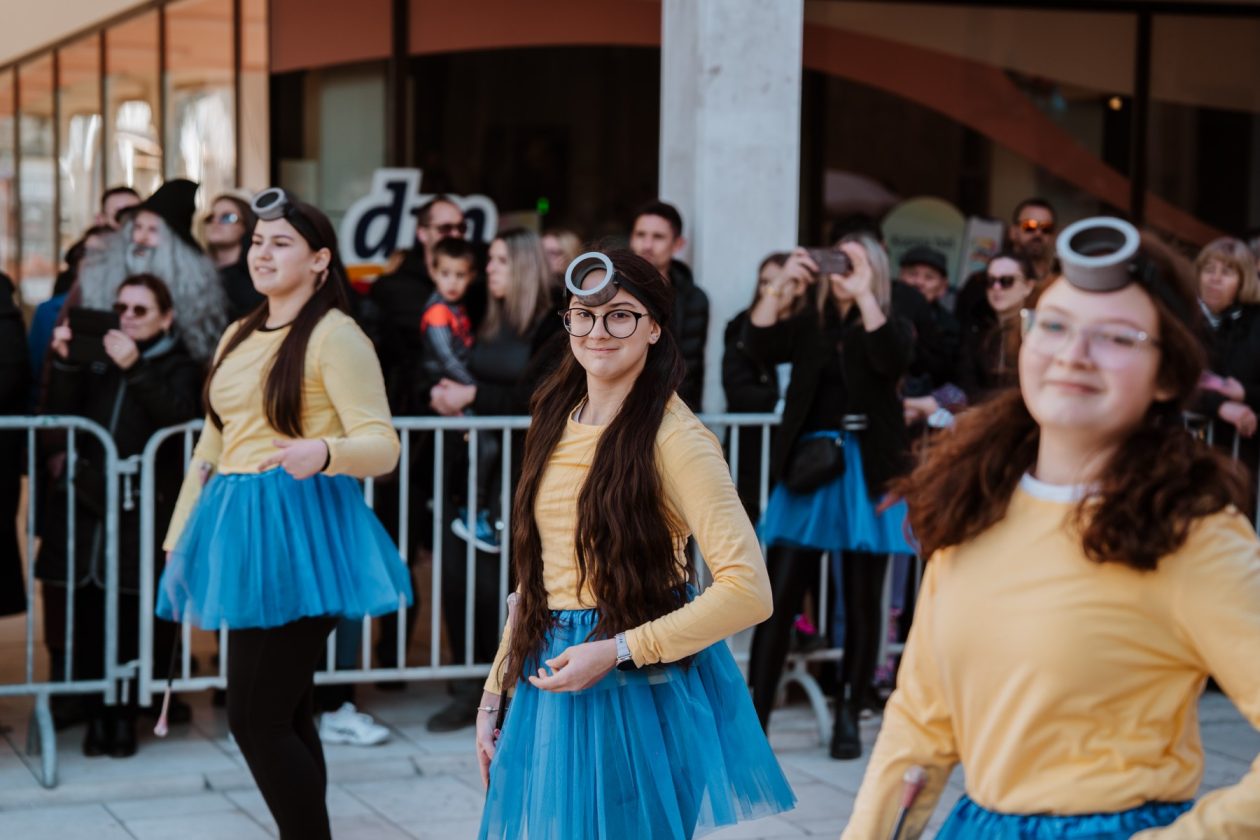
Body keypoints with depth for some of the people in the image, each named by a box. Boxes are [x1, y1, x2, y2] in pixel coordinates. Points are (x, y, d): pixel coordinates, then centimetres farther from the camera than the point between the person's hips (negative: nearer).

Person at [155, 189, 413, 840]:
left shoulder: (335, 335, -7)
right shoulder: (238, 336, 17)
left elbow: (383, 444, -13)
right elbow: (210, 447, 22)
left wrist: (323, 453, -33)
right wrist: (180, 538, 20)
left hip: (298, 528, -8)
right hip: (238, 529, 8)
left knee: (256, 719, -10)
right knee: (285, 717, 11)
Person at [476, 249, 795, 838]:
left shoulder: (672, 436, -14)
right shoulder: (556, 420, 7)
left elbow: (748, 590, -19)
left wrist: (616, 651, -20)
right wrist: (494, 694, 10)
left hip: (643, 688, -6)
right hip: (551, 683, 6)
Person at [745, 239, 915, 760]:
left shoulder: (890, 325, 5)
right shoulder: (809, 325, 11)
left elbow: (891, 360, -17)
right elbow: (760, 343, -6)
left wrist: (864, 294, -22)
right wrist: (783, 285, -16)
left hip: (865, 475, -1)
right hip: (807, 469, 2)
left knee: (861, 604, 4)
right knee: (778, 599, -3)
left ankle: (848, 718, 14)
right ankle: (754, 715, 0)